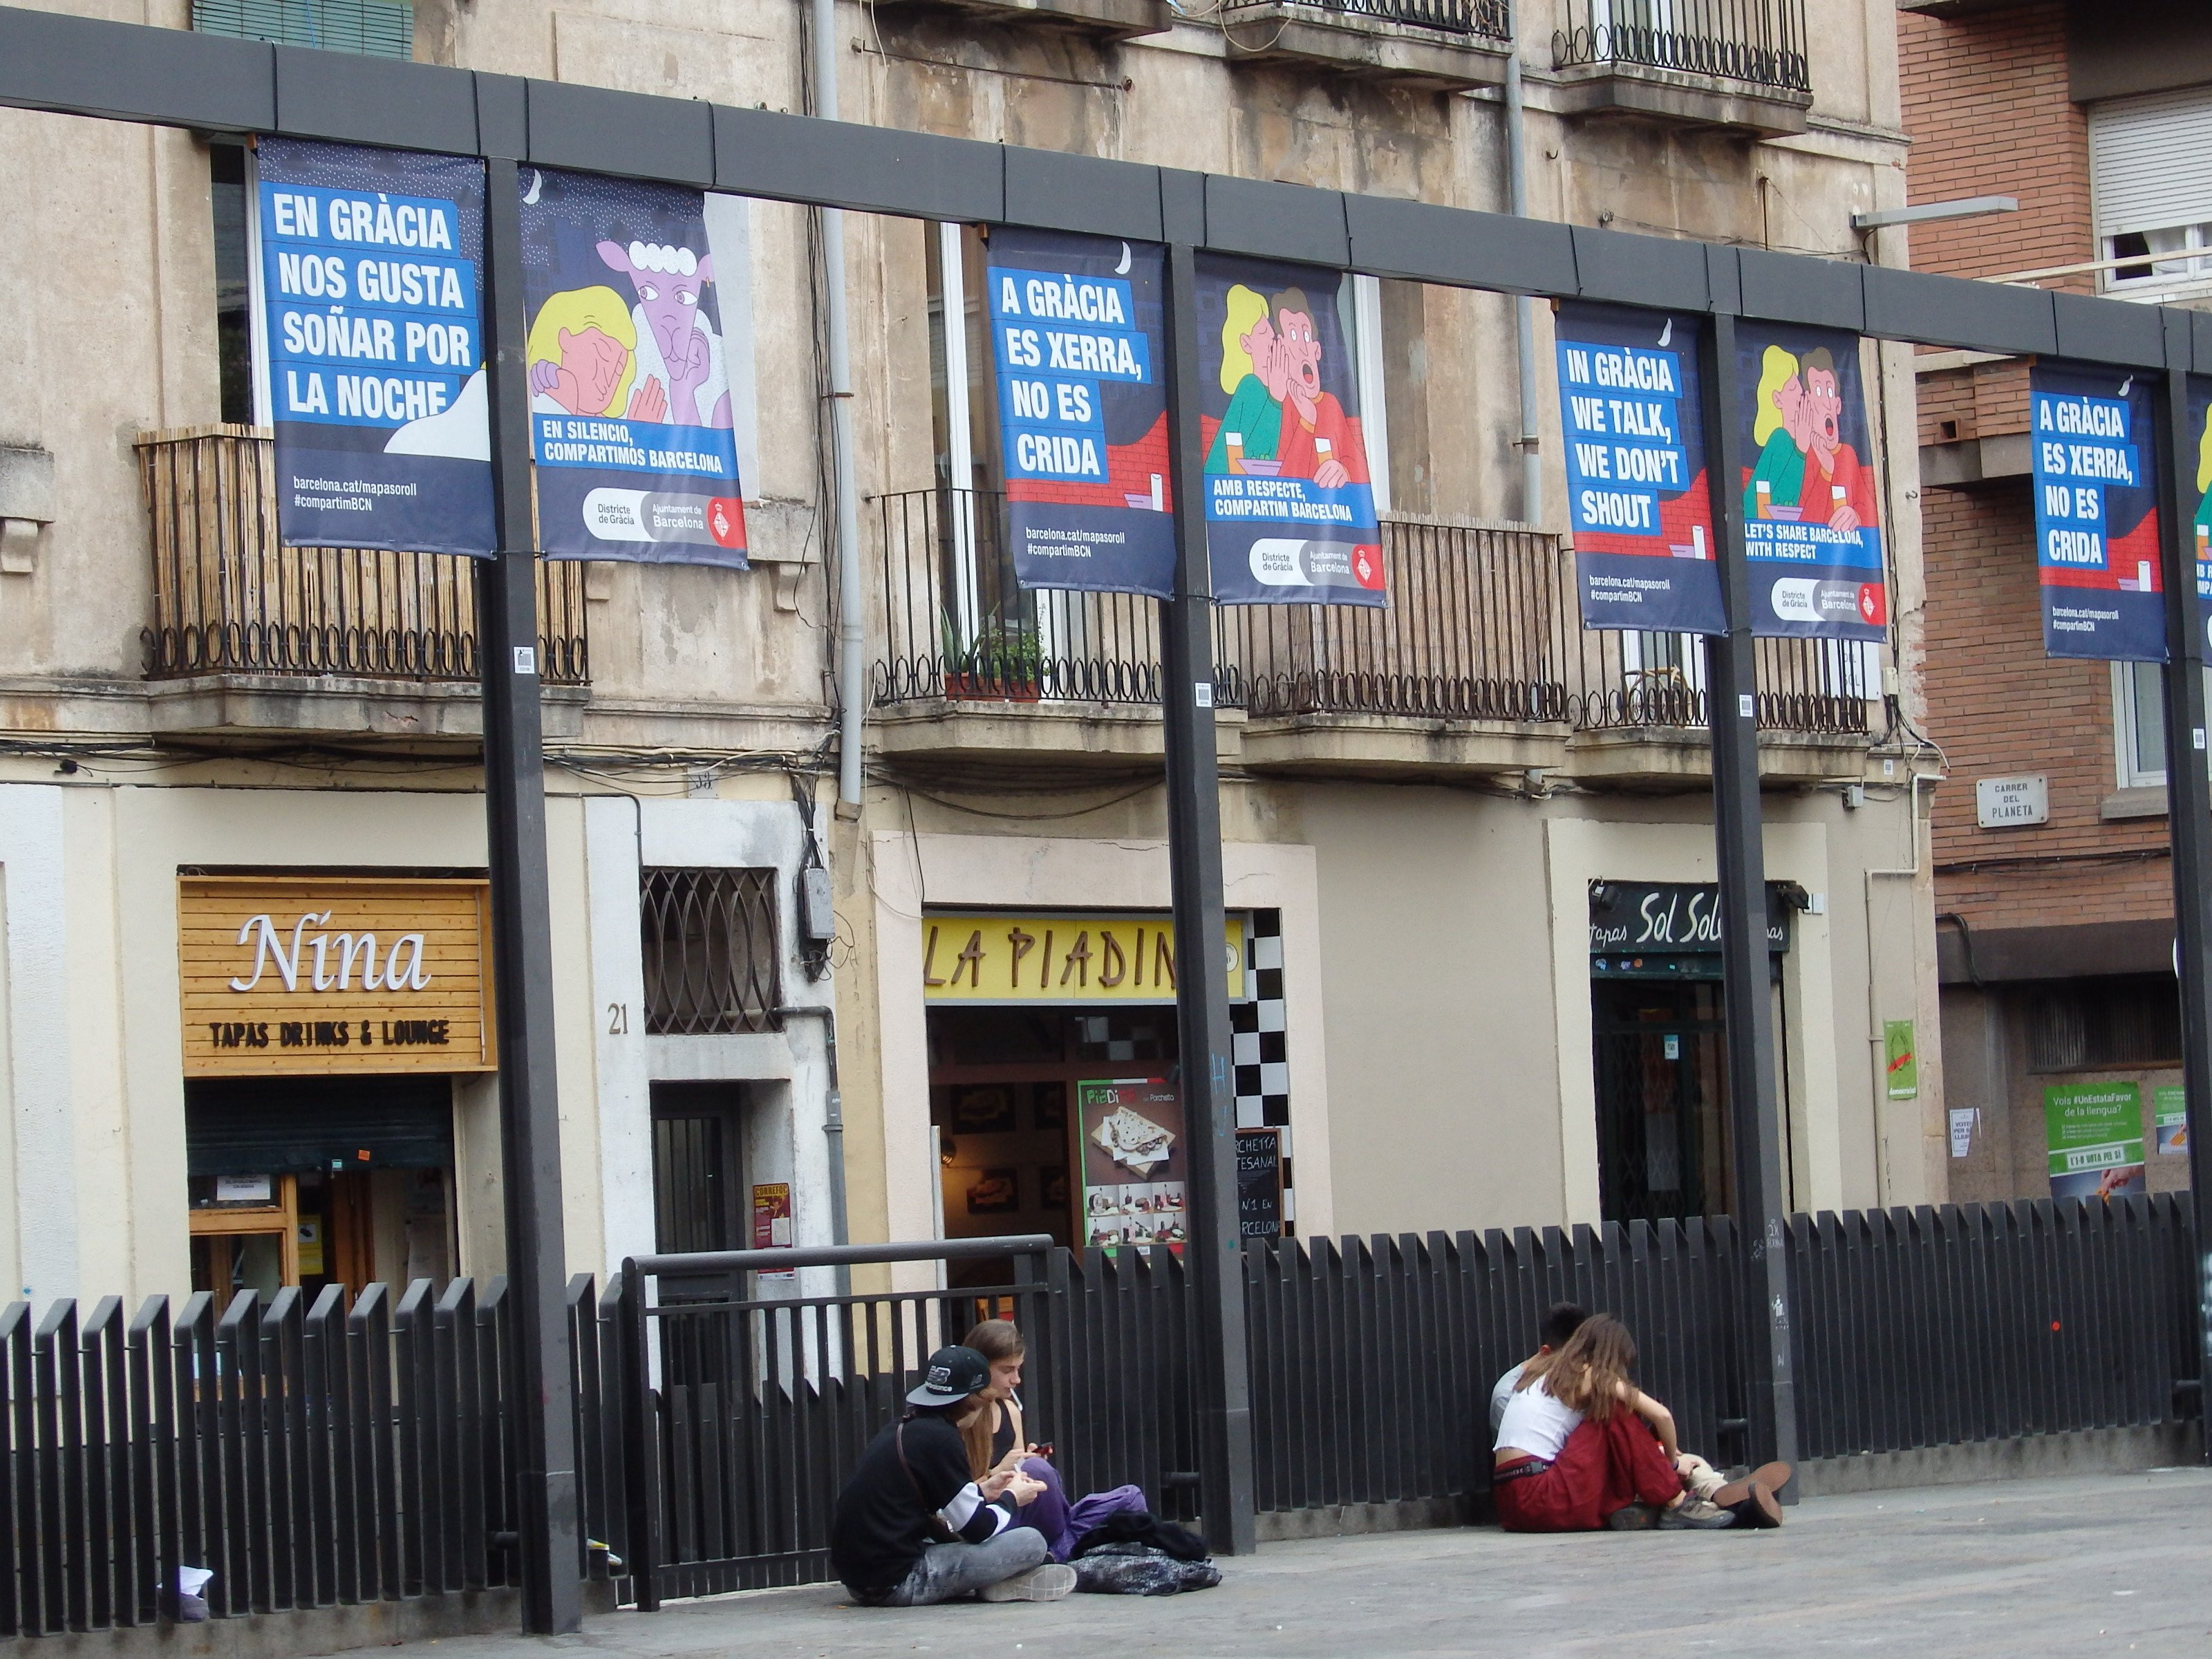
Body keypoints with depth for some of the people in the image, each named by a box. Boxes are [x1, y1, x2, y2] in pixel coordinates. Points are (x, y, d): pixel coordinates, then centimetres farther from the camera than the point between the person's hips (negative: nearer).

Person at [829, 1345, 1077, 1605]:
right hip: (898, 1582, -9)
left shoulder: (901, 1430, 14)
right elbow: (978, 1529, -8)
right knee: (1031, 1543, -10)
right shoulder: (939, 1439, -12)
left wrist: (983, 1491, 28)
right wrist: (1012, 1498, 11)